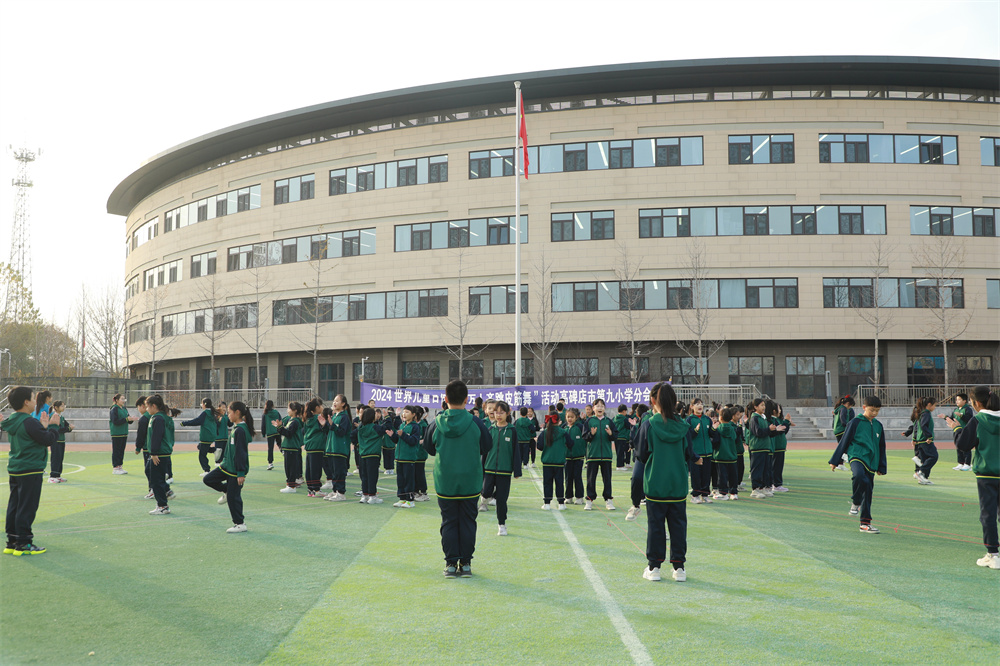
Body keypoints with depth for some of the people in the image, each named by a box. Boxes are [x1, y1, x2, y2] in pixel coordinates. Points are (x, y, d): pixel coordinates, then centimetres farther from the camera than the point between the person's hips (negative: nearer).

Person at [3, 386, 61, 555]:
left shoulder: (12, 422, 10)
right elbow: (48, 440, -14)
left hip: (14, 470, 9)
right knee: (27, 508, -4)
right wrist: (53, 426, 1)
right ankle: (23, 544, -1)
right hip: (30, 471, -9)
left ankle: (12, 542, 18)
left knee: (14, 506, 13)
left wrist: (42, 426, 14)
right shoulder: (29, 422, -18)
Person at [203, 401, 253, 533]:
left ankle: (240, 524, 10)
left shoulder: (240, 430, -21)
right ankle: (227, 491, 23)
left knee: (233, 496, -1)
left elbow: (241, 452, -23)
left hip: (236, 469, -9)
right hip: (227, 465, 9)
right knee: (208, 479, 7)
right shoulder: (235, 428, 9)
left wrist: (241, 473, -23)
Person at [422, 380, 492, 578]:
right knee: (468, 521, 9)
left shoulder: (437, 423, -7)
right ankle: (465, 563, 12)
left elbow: (428, 447, 8)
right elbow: (487, 446, 4)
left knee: (449, 522, 9)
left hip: (445, 481, 1)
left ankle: (451, 563, 9)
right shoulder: (475, 423, -10)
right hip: (471, 482, 0)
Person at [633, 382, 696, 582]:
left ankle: (654, 567, 11)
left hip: (655, 484, -2)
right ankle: (679, 567, 13)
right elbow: (689, 455, 4)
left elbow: (641, 455, -3)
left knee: (655, 524, 6)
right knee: (678, 525, 9)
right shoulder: (682, 426, -3)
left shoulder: (648, 425, -10)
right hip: (678, 485, 2)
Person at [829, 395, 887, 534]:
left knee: (868, 491, 6)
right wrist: (835, 461, 2)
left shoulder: (878, 426, 15)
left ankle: (865, 523, 15)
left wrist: (881, 467, 25)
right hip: (856, 456, -6)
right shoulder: (856, 422, -1)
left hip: (871, 462, 6)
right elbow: (844, 442, 1)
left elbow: (881, 448, 24)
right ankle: (855, 503, -11)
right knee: (858, 475, -36)